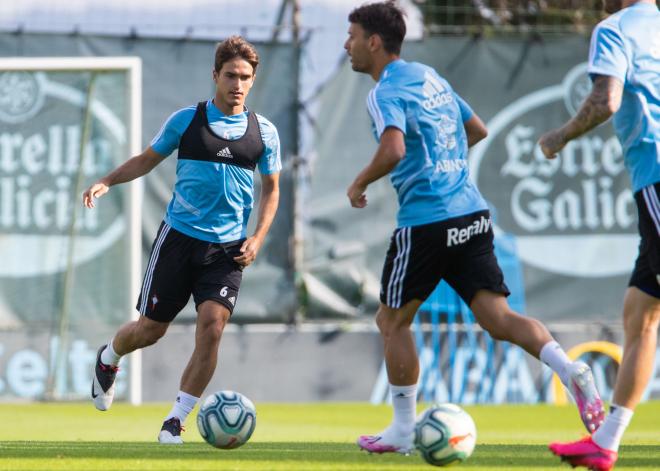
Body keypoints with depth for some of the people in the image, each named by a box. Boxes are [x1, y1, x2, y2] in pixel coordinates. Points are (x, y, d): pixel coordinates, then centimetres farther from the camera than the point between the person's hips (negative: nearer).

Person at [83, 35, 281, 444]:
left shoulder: (263, 132, 3)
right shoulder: (187, 120, -1)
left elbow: (271, 189, 14)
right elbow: (147, 160, 10)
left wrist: (258, 238, 1)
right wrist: (106, 182, -6)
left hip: (228, 247, 1)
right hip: (179, 237, -1)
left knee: (212, 324, -17)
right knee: (150, 328, 4)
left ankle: (176, 420, -7)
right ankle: (108, 360, 40)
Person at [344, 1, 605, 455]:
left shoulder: (386, 93, -9)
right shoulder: (430, 76, 18)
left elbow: (393, 150, -26)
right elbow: (477, 131, 27)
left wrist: (360, 184, -9)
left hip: (425, 222, -7)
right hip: (473, 213, 7)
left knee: (392, 321, 10)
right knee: (498, 317, 0)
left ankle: (403, 430, 15)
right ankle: (570, 370, -25)